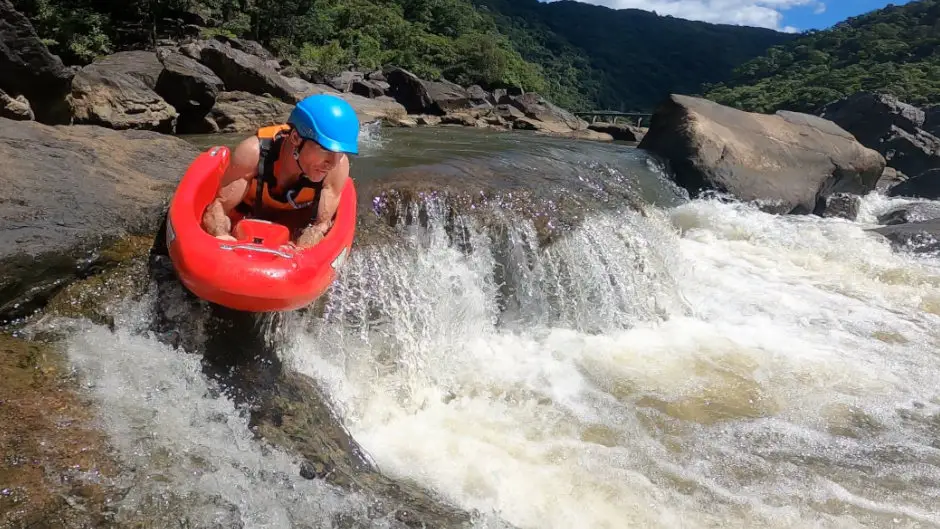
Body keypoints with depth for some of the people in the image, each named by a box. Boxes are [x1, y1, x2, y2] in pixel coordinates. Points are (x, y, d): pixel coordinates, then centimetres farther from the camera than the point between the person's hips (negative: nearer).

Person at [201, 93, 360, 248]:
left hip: (293, 235, 3)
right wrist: (222, 237, -49)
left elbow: (320, 225, -23)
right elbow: (218, 207, -27)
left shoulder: (338, 165, -31)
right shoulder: (253, 153, -33)